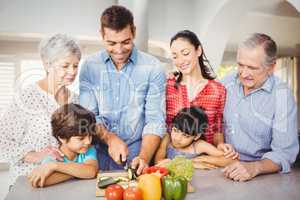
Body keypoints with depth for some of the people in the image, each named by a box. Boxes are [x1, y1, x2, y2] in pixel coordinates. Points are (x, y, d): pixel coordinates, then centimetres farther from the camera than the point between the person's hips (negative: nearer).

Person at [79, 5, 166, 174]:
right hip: (99, 155, 2)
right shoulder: (90, 67, 3)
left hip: (135, 155, -1)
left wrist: (144, 157, -18)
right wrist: (109, 138, -15)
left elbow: (155, 120, -5)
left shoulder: (153, 68, -3)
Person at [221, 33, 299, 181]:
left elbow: (284, 153, -15)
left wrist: (254, 168, -30)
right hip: (222, 167, 2)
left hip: (261, 175, -2)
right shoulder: (227, 82, 1)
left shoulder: (282, 95, -11)